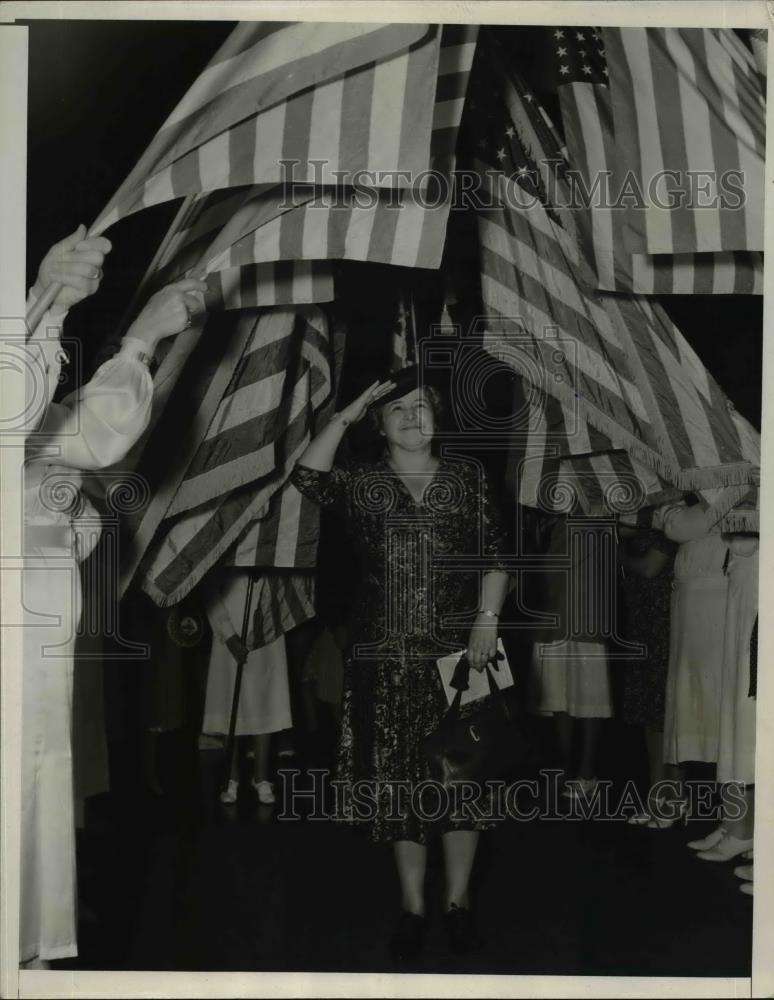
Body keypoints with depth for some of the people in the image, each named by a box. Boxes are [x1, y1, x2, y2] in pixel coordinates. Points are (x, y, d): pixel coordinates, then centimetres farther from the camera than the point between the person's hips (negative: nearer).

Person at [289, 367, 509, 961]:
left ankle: (458, 900, 19)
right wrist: (346, 416, -14)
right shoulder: (363, 483, 5)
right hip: (387, 655, 0)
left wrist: (488, 617, -8)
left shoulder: (467, 479, 7)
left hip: (458, 652, 0)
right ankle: (413, 907, 16)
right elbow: (307, 477, -15)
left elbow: (495, 555, 4)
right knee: (400, 776, 4)